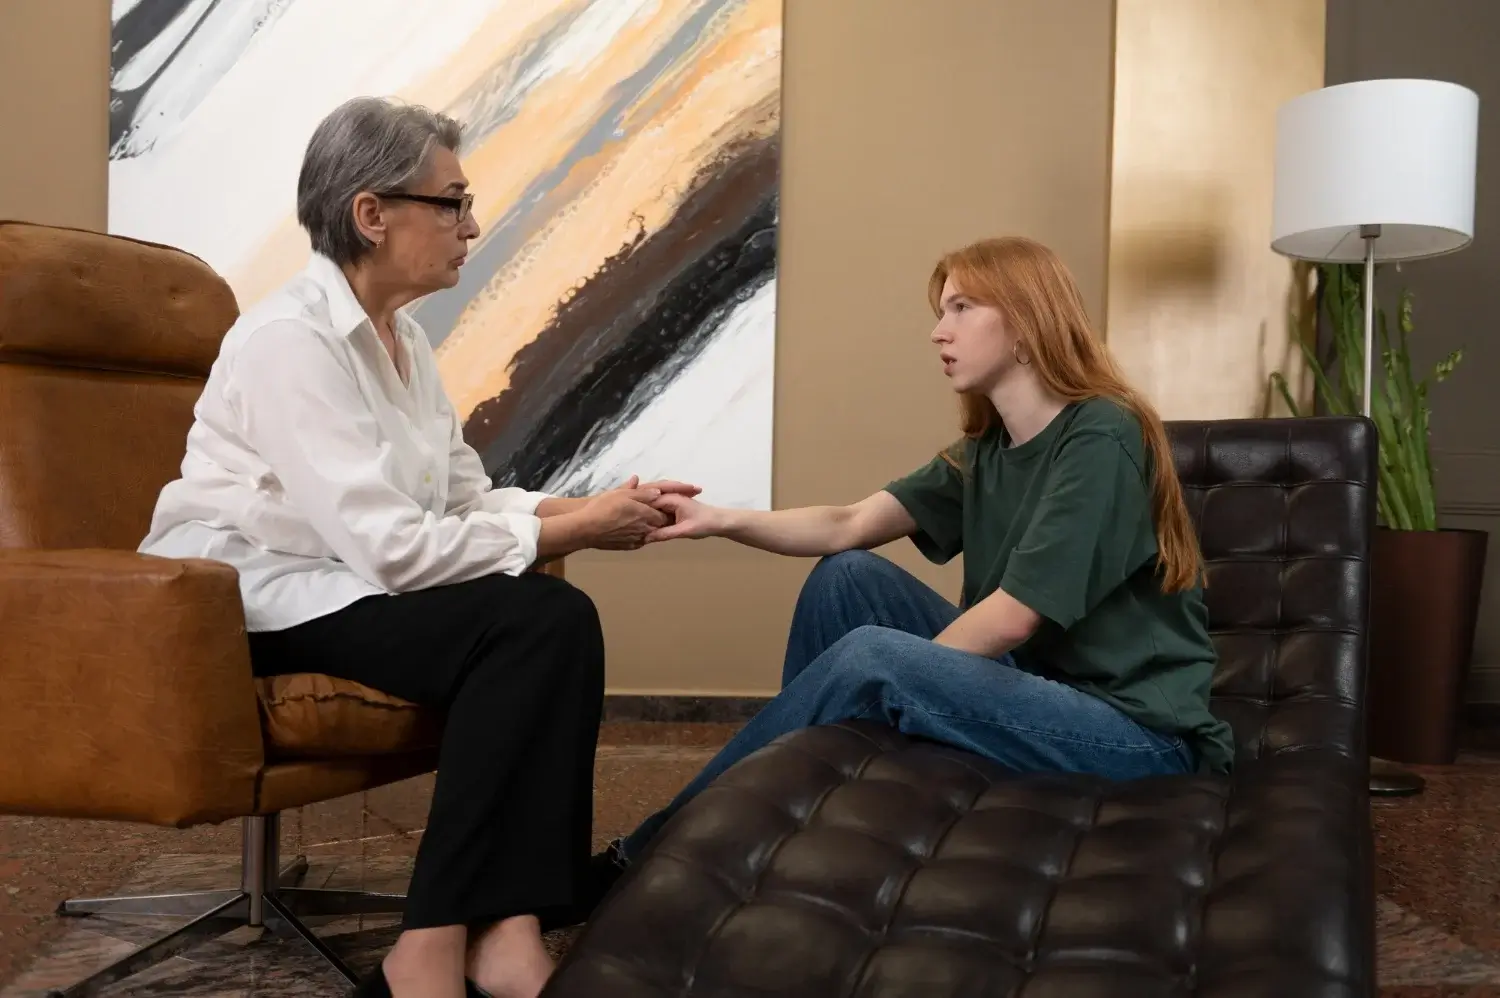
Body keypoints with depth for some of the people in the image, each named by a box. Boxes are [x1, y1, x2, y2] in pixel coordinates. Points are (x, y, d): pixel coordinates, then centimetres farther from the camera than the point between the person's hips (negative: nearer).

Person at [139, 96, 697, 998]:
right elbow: (390, 547, -27)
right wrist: (570, 532, -19)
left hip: (348, 580, 8)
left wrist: (589, 508, -8)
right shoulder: (290, 338, -19)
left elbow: (468, 500, 8)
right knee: (527, 625, -27)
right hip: (250, 599, -8)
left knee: (558, 617, -18)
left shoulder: (401, 336, 8)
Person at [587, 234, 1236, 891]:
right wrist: (719, 520, -13)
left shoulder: (1101, 440, -16)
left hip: (1139, 736, -8)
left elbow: (1015, 617, -21)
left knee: (870, 660, -24)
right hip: (1043, 688, 8)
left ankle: (651, 852, -11)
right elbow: (849, 526, 0)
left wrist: (898, 680, -11)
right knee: (847, 576, 0)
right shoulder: (986, 450, 9)